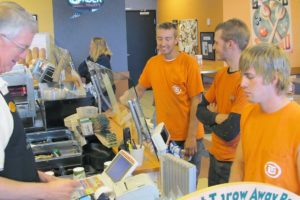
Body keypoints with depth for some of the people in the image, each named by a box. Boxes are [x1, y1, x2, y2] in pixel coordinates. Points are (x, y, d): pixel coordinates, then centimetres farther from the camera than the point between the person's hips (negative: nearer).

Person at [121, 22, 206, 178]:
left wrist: (191, 136, -13)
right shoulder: (152, 63, 2)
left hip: (188, 136, -4)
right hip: (164, 135, 4)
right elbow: (140, 89, 16)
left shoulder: (189, 63, -12)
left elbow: (196, 101, -12)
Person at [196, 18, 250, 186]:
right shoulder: (221, 74, 4)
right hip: (215, 155, 8)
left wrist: (211, 116, -6)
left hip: (234, 161, -8)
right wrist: (217, 117, -13)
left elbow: (229, 131, -25)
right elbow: (200, 110, 7)